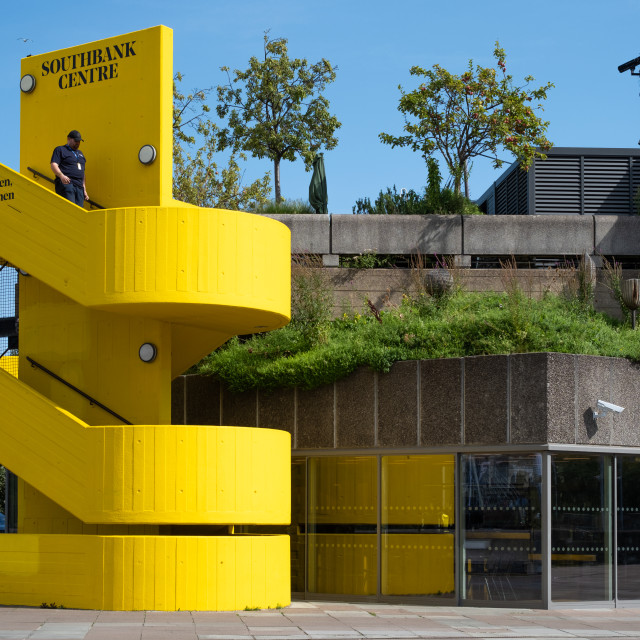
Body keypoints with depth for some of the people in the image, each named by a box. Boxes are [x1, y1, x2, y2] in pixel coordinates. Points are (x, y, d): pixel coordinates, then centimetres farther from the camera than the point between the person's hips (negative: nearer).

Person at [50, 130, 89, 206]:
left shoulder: (80, 153, 28)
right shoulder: (60, 150, 7)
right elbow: (53, 165, -6)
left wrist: (84, 190, 25)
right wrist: (61, 176, -25)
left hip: (79, 186, 7)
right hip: (66, 184, -7)